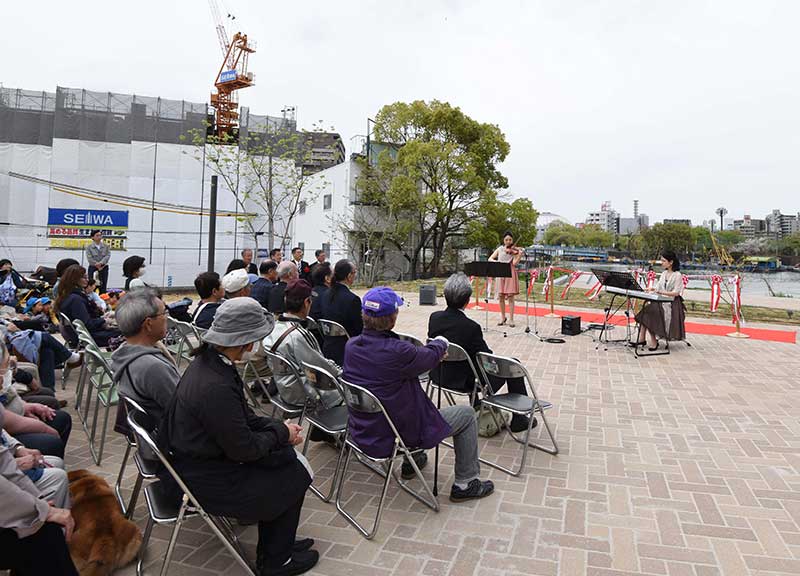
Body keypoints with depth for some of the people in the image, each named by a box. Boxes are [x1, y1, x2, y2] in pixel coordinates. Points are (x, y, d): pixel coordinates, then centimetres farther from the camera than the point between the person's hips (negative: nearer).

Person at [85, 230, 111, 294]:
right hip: (92, 267, -2)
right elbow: (89, 258, -7)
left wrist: (101, 263, -20)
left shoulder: (106, 246, 6)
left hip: (104, 267, 2)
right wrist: (97, 265, -16)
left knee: (103, 286, 2)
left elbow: (108, 255, -5)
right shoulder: (89, 246, 2)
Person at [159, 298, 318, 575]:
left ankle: (279, 540, 23)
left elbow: (242, 415, 7)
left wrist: (278, 427, -4)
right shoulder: (216, 387, -34)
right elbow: (244, 448, -25)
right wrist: (281, 432, -9)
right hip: (206, 480, -8)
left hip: (203, 455, 8)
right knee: (294, 476, 3)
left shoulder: (209, 360, -3)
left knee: (288, 456, 7)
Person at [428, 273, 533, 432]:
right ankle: (518, 418, 20)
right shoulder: (470, 327, -27)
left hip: (439, 376, 7)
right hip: (463, 383, -6)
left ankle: (476, 405, 47)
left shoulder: (434, 318, -9)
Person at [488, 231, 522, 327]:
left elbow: (514, 263, -11)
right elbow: (490, 259, 9)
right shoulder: (500, 249, 11)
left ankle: (511, 319, 1)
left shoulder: (514, 250, 2)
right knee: (501, 297, 5)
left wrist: (520, 255, -27)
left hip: (510, 274, -3)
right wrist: (496, 262, -11)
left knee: (510, 297, -4)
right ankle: (503, 317, 20)